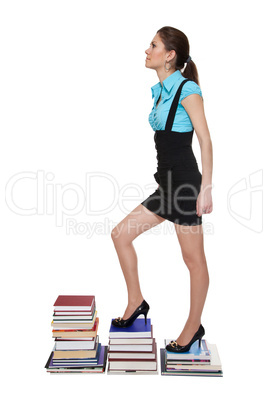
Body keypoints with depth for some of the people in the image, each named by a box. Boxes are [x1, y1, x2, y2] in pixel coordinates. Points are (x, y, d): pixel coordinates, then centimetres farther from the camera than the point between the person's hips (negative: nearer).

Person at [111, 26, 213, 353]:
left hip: (185, 183, -9)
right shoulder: (161, 91, 14)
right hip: (167, 183, 9)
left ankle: (194, 326, 21)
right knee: (120, 234, 8)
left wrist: (206, 188, -19)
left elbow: (205, 140, -14)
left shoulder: (187, 88, -10)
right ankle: (135, 303, 21)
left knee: (194, 259, 5)